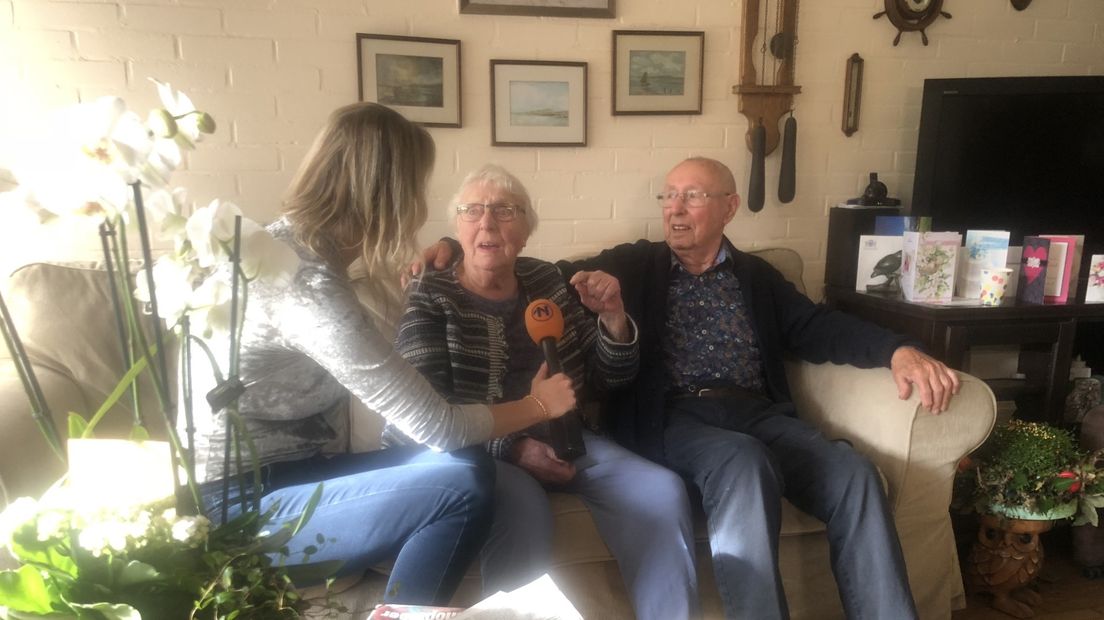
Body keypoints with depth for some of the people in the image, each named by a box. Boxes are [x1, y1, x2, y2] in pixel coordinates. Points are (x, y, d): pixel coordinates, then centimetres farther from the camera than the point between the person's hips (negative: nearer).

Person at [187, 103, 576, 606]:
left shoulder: (289, 247, 4)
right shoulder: (308, 286, -26)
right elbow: (437, 426, -22)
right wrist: (537, 406, -5)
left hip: (282, 473, 9)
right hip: (244, 507, -9)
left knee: (467, 465, -1)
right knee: (464, 484, -23)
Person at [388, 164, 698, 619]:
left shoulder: (546, 280, 9)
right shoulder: (430, 296, -3)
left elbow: (606, 380, 10)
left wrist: (612, 317, -9)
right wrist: (513, 449, -23)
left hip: (554, 438, 5)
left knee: (660, 490, -14)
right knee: (523, 506, -36)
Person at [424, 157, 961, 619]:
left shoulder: (757, 276, 23)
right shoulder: (632, 265, 16)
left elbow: (819, 329, 14)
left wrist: (898, 350, -5)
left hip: (759, 416, 4)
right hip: (669, 420, -3)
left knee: (854, 474, -22)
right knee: (746, 464, -34)